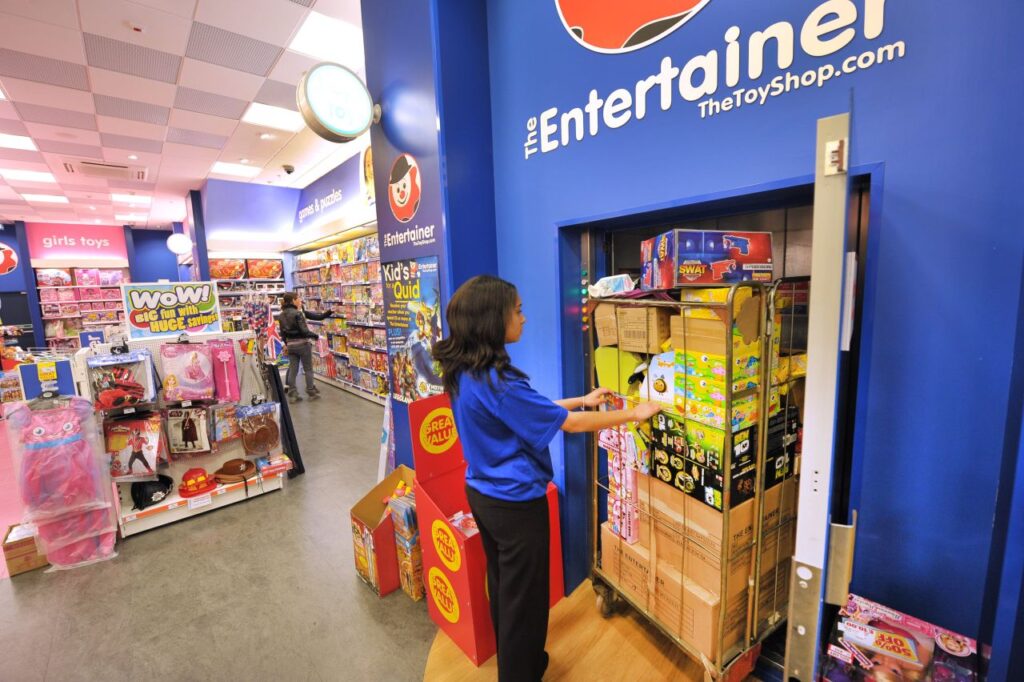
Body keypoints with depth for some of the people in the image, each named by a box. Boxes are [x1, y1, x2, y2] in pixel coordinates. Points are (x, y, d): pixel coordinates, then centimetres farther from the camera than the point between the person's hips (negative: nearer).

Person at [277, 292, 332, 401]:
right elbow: (303, 330, -20)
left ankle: (292, 394, 12)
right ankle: (311, 393, 12)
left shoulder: (281, 315, 7)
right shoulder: (298, 313, -16)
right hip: (302, 344, -6)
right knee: (308, 369, 5)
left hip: (291, 345, 6)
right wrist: (315, 335, -6)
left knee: (293, 370, 9)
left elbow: (283, 332, 12)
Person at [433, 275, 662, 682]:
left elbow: (523, 412, 7)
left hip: (482, 493, 9)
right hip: (515, 502, -9)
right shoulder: (495, 380, -30)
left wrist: (581, 400, 7)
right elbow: (569, 423, -25)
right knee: (524, 596, 14)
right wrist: (634, 414, -12)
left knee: (502, 586, 27)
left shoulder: (465, 372, -1)